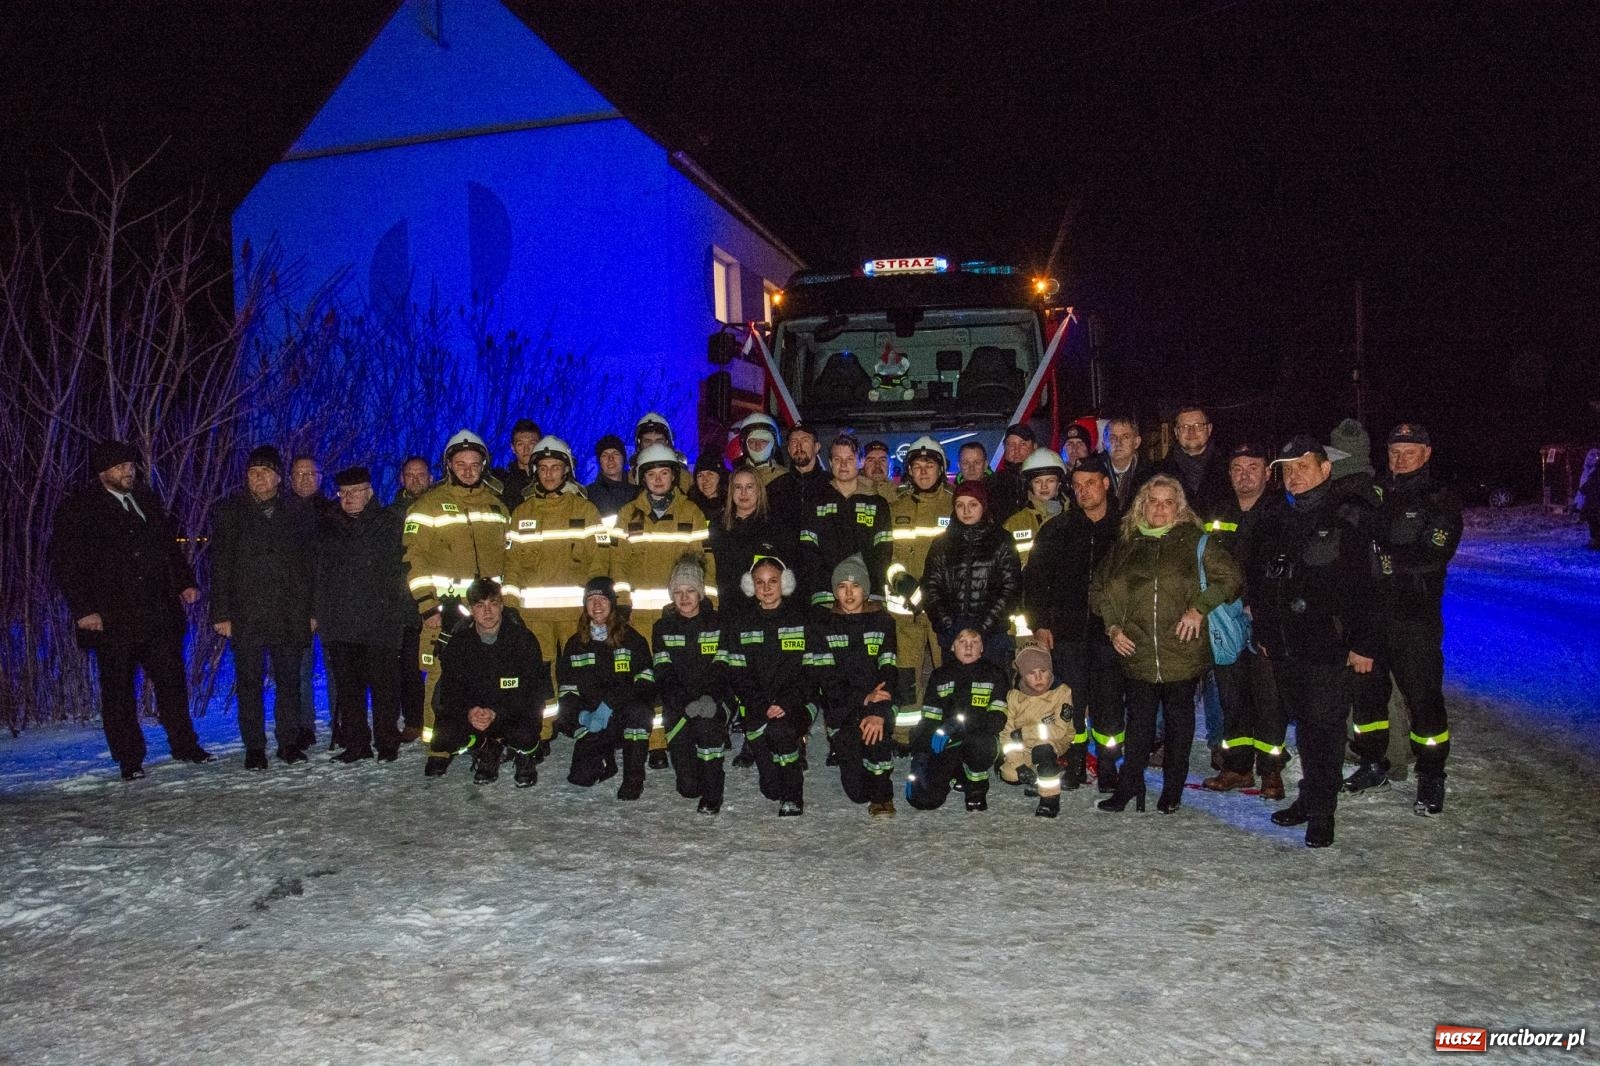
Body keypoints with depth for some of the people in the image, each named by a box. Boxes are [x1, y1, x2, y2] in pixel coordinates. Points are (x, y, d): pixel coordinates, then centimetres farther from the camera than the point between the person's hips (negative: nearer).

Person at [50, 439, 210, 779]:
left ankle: (184, 745, 18)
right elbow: (65, 563, -5)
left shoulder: (148, 502, 14)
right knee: (118, 689, 4)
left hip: (159, 613, 4)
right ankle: (129, 760, 12)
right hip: (112, 619, -4)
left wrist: (185, 582, 8)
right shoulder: (78, 509, -1)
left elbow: (170, 546, 21)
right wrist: (83, 609, -12)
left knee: (172, 680, 7)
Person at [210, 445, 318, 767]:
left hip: (290, 616, 1)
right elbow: (220, 567, 1)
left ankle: (289, 741, 18)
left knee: (289, 681, 8)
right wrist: (221, 613, -5)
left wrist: (311, 610, 1)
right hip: (246, 616, -1)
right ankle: (254, 748, 14)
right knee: (249, 684, 5)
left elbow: (310, 564, 7)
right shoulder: (230, 512, 3)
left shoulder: (299, 512, 7)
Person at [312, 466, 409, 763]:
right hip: (339, 621, 3)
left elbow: (404, 566, 2)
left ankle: (387, 744, 6)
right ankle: (355, 743, 15)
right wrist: (316, 611, 7)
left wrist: (401, 610, -6)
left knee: (384, 684, -2)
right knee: (348, 686, 6)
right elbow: (318, 571, 15)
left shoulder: (391, 523, 7)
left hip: (381, 619, -3)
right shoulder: (328, 526, 16)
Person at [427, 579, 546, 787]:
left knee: (524, 737, -34)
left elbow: (533, 691, -15)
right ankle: (487, 750, 6)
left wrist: (496, 713, -28)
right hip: (472, 713, 3)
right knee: (444, 732, -25)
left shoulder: (523, 639, -11)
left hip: (516, 711, -3)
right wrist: (468, 712, -27)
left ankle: (525, 758, 5)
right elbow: (450, 690, -4)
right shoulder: (458, 643, -2)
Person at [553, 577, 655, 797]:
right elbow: (566, 685, 9)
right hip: (592, 718, 3)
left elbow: (645, 680, -14)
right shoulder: (576, 643, 7)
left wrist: (610, 704, -25)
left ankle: (634, 778, -20)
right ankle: (606, 760, 27)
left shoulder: (631, 638, -4)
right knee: (581, 777, -9)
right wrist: (574, 712, -12)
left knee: (637, 711, -38)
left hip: (625, 710, -3)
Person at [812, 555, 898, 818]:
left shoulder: (882, 622, 3)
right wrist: (863, 698, -20)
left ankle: (882, 795, -10)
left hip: (878, 704, -1)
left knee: (878, 732, -36)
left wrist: (878, 712, -24)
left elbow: (888, 673, -8)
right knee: (856, 791, -9)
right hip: (841, 708, 1)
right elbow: (828, 680, -5)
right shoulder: (826, 627, 5)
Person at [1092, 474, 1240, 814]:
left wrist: (1200, 608, -10)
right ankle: (1129, 784, 18)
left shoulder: (1194, 541, 2)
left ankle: (1173, 789, 21)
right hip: (1137, 651, 2)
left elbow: (1229, 578, 0)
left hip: (1182, 650, -1)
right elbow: (1099, 589, 18)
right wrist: (1113, 627, 6)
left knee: (1179, 718, 10)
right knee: (1139, 720, 7)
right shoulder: (1126, 545, 10)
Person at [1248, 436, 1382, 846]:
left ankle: (1321, 811, 7)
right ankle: (1310, 797, 26)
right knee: (1304, 725, 15)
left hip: (1328, 647, -5)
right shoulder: (1272, 525, 11)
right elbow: (1256, 584, 16)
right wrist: (1261, 633, 13)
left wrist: (1363, 644, -11)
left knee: (1325, 727, -1)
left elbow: (1363, 589, -7)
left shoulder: (1343, 524, -5)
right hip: (1284, 645, 5)